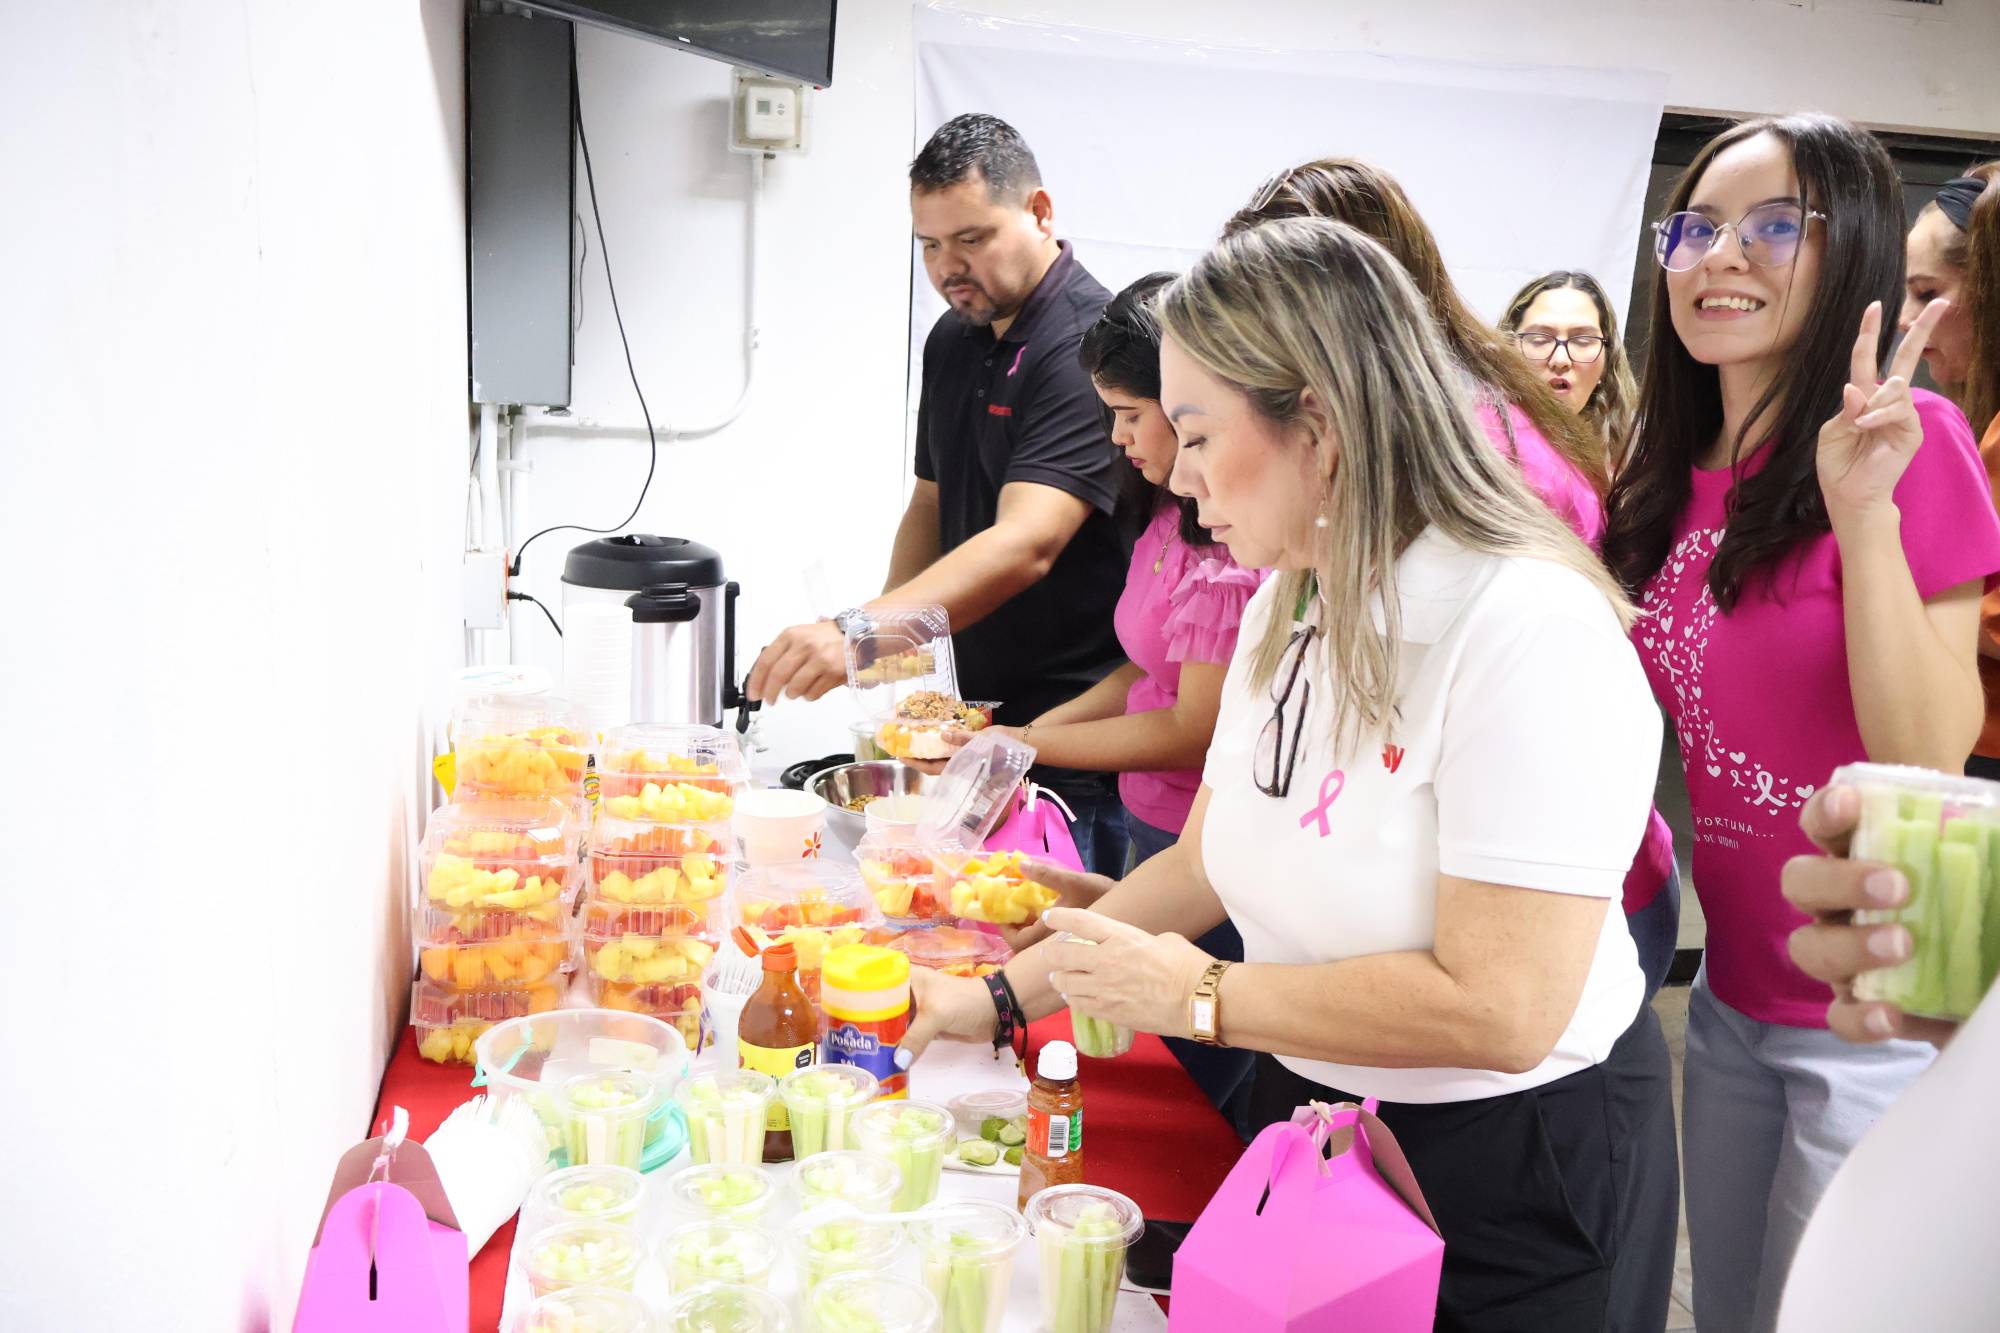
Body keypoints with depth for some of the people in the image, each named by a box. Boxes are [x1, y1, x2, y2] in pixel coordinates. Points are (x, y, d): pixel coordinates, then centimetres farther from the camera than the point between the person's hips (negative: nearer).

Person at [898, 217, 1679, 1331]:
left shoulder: (1532, 630, -26)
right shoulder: (1288, 605, 2)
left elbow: (1498, 1011, -30)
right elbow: (1202, 864, 6)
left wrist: (1201, 996, -21)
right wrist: (1000, 997, 0)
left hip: (1508, 1177, -7)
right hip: (1306, 1112, 7)